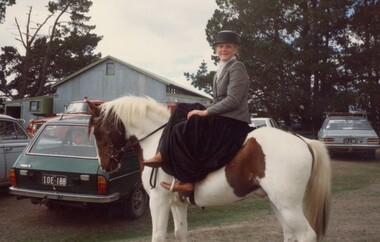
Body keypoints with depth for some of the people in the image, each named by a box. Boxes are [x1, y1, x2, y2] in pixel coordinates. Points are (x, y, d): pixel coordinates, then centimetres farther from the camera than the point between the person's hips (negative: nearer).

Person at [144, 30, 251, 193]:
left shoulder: (237, 67, -9)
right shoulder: (222, 69, 18)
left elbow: (232, 101, -18)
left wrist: (205, 112, -17)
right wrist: (204, 110, 5)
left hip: (233, 122, -9)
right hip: (220, 117, 9)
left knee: (181, 130, -20)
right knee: (181, 110, 5)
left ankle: (187, 180, -16)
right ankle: (164, 154, -1)